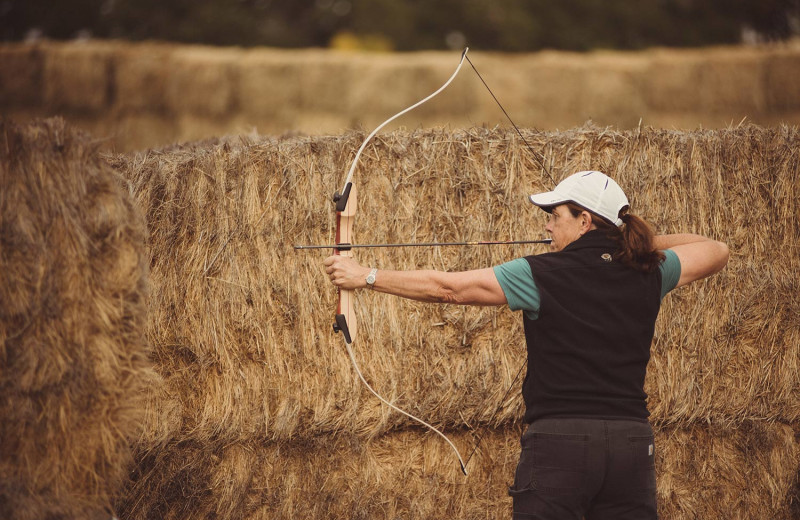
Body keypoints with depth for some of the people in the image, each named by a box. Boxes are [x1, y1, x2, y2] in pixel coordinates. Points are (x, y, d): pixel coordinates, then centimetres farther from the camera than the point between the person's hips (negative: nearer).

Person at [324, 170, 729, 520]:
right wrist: (647, 239, 21)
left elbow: (445, 288, -2)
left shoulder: (542, 276, -6)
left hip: (559, 442, -4)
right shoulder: (648, 275, 6)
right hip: (631, 443, 4)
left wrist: (366, 276, 6)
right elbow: (716, 252, 25)